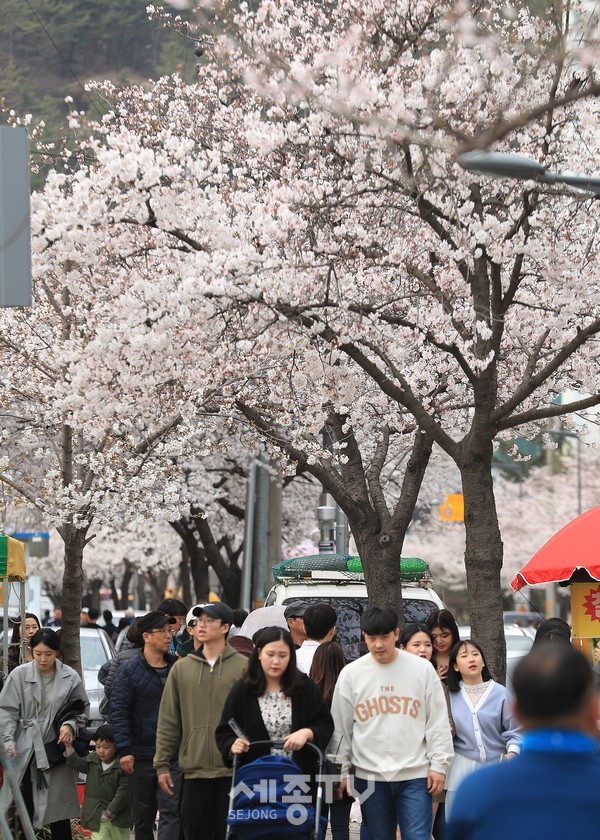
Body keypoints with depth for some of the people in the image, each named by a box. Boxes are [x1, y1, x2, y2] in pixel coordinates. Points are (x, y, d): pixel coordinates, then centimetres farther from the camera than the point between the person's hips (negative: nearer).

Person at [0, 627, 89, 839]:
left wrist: (71, 725, -9)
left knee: (58, 812, 5)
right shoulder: (20, 675, -2)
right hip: (24, 750, 0)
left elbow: (82, 710, 10)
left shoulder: (70, 677, 0)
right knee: (23, 808, 2)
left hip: (55, 751, 1)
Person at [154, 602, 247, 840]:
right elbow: (168, 720, 9)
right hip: (194, 769, 3)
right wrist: (162, 763, 5)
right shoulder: (182, 668, 8)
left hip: (233, 770, -3)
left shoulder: (243, 667, 0)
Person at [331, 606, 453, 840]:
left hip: (415, 774, -2)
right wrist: (341, 771, 6)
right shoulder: (351, 674, 3)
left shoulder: (422, 669, 0)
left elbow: (438, 721, 3)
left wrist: (439, 764, -2)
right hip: (370, 775, 2)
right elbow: (341, 727, 7)